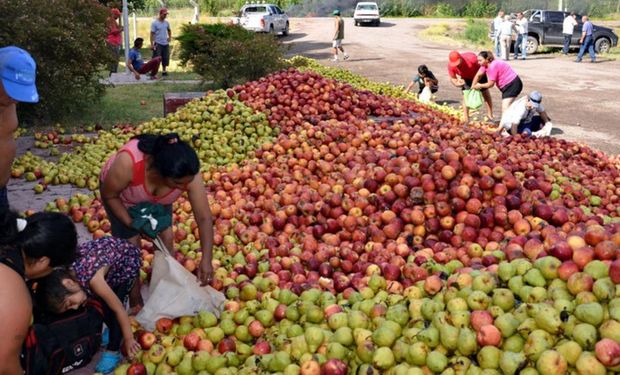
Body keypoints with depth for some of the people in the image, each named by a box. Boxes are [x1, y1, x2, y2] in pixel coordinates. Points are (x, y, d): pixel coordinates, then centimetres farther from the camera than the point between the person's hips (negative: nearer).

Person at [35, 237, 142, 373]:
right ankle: (113, 329, 32)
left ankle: (113, 352, -2)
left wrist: (128, 339, -22)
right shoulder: (66, 271, -20)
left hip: (128, 258, -6)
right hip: (108, 248, 7)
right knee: (101, 301, 6)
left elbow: (118, 308, -29)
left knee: (111, 305, -13)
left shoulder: (92, 279, -38)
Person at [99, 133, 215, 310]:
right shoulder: (128, 163, -46)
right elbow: (108, 195, -25)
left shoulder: (189, 174, -37)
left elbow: (204, 217, -28)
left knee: (166, 238, -2)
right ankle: (135, 302, 18)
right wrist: (130, 223, -26)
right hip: (121, 195, -2)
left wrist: (206, 259, -31)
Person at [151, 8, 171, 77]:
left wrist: (170, 37, 10)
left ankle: (164, 71, 22)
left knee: (165, 58, 9)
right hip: (158, 44, -6)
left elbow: (169, 30, 26)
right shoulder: (154, 23, -9)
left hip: (165, 43, 6)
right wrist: (152, 44, -14)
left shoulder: (166, 22, 7)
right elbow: (152, 34, -9)